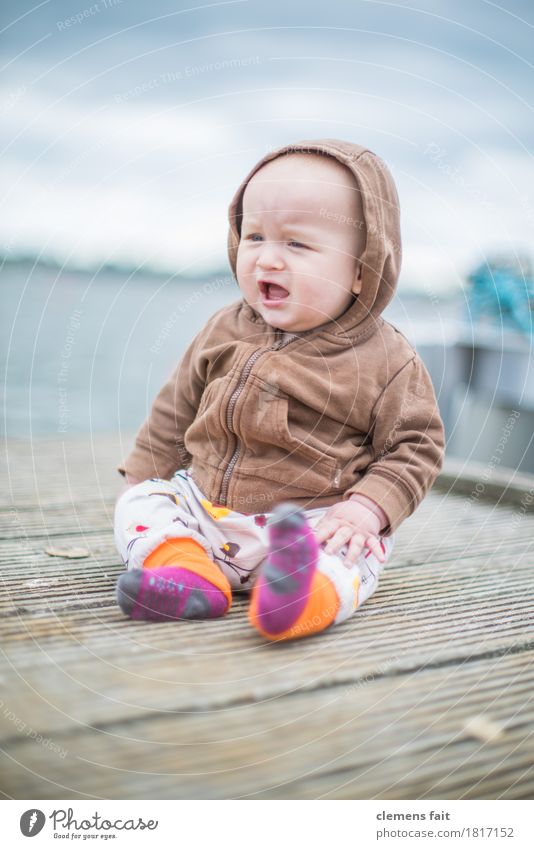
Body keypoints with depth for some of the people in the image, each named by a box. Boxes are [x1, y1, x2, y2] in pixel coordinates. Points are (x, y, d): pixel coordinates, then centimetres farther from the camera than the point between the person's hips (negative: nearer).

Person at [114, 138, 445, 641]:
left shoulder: (384, 360, -9)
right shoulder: (224, 331, 3)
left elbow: (415, 446, -4)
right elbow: (176, 411, 15)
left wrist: (366, 510, -18)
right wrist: (147, 479, 13)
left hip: (314, 522, -4)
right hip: (203, 508, 5)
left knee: (350, 554, -30)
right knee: (138, 504, -9)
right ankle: (188, 574, -31)